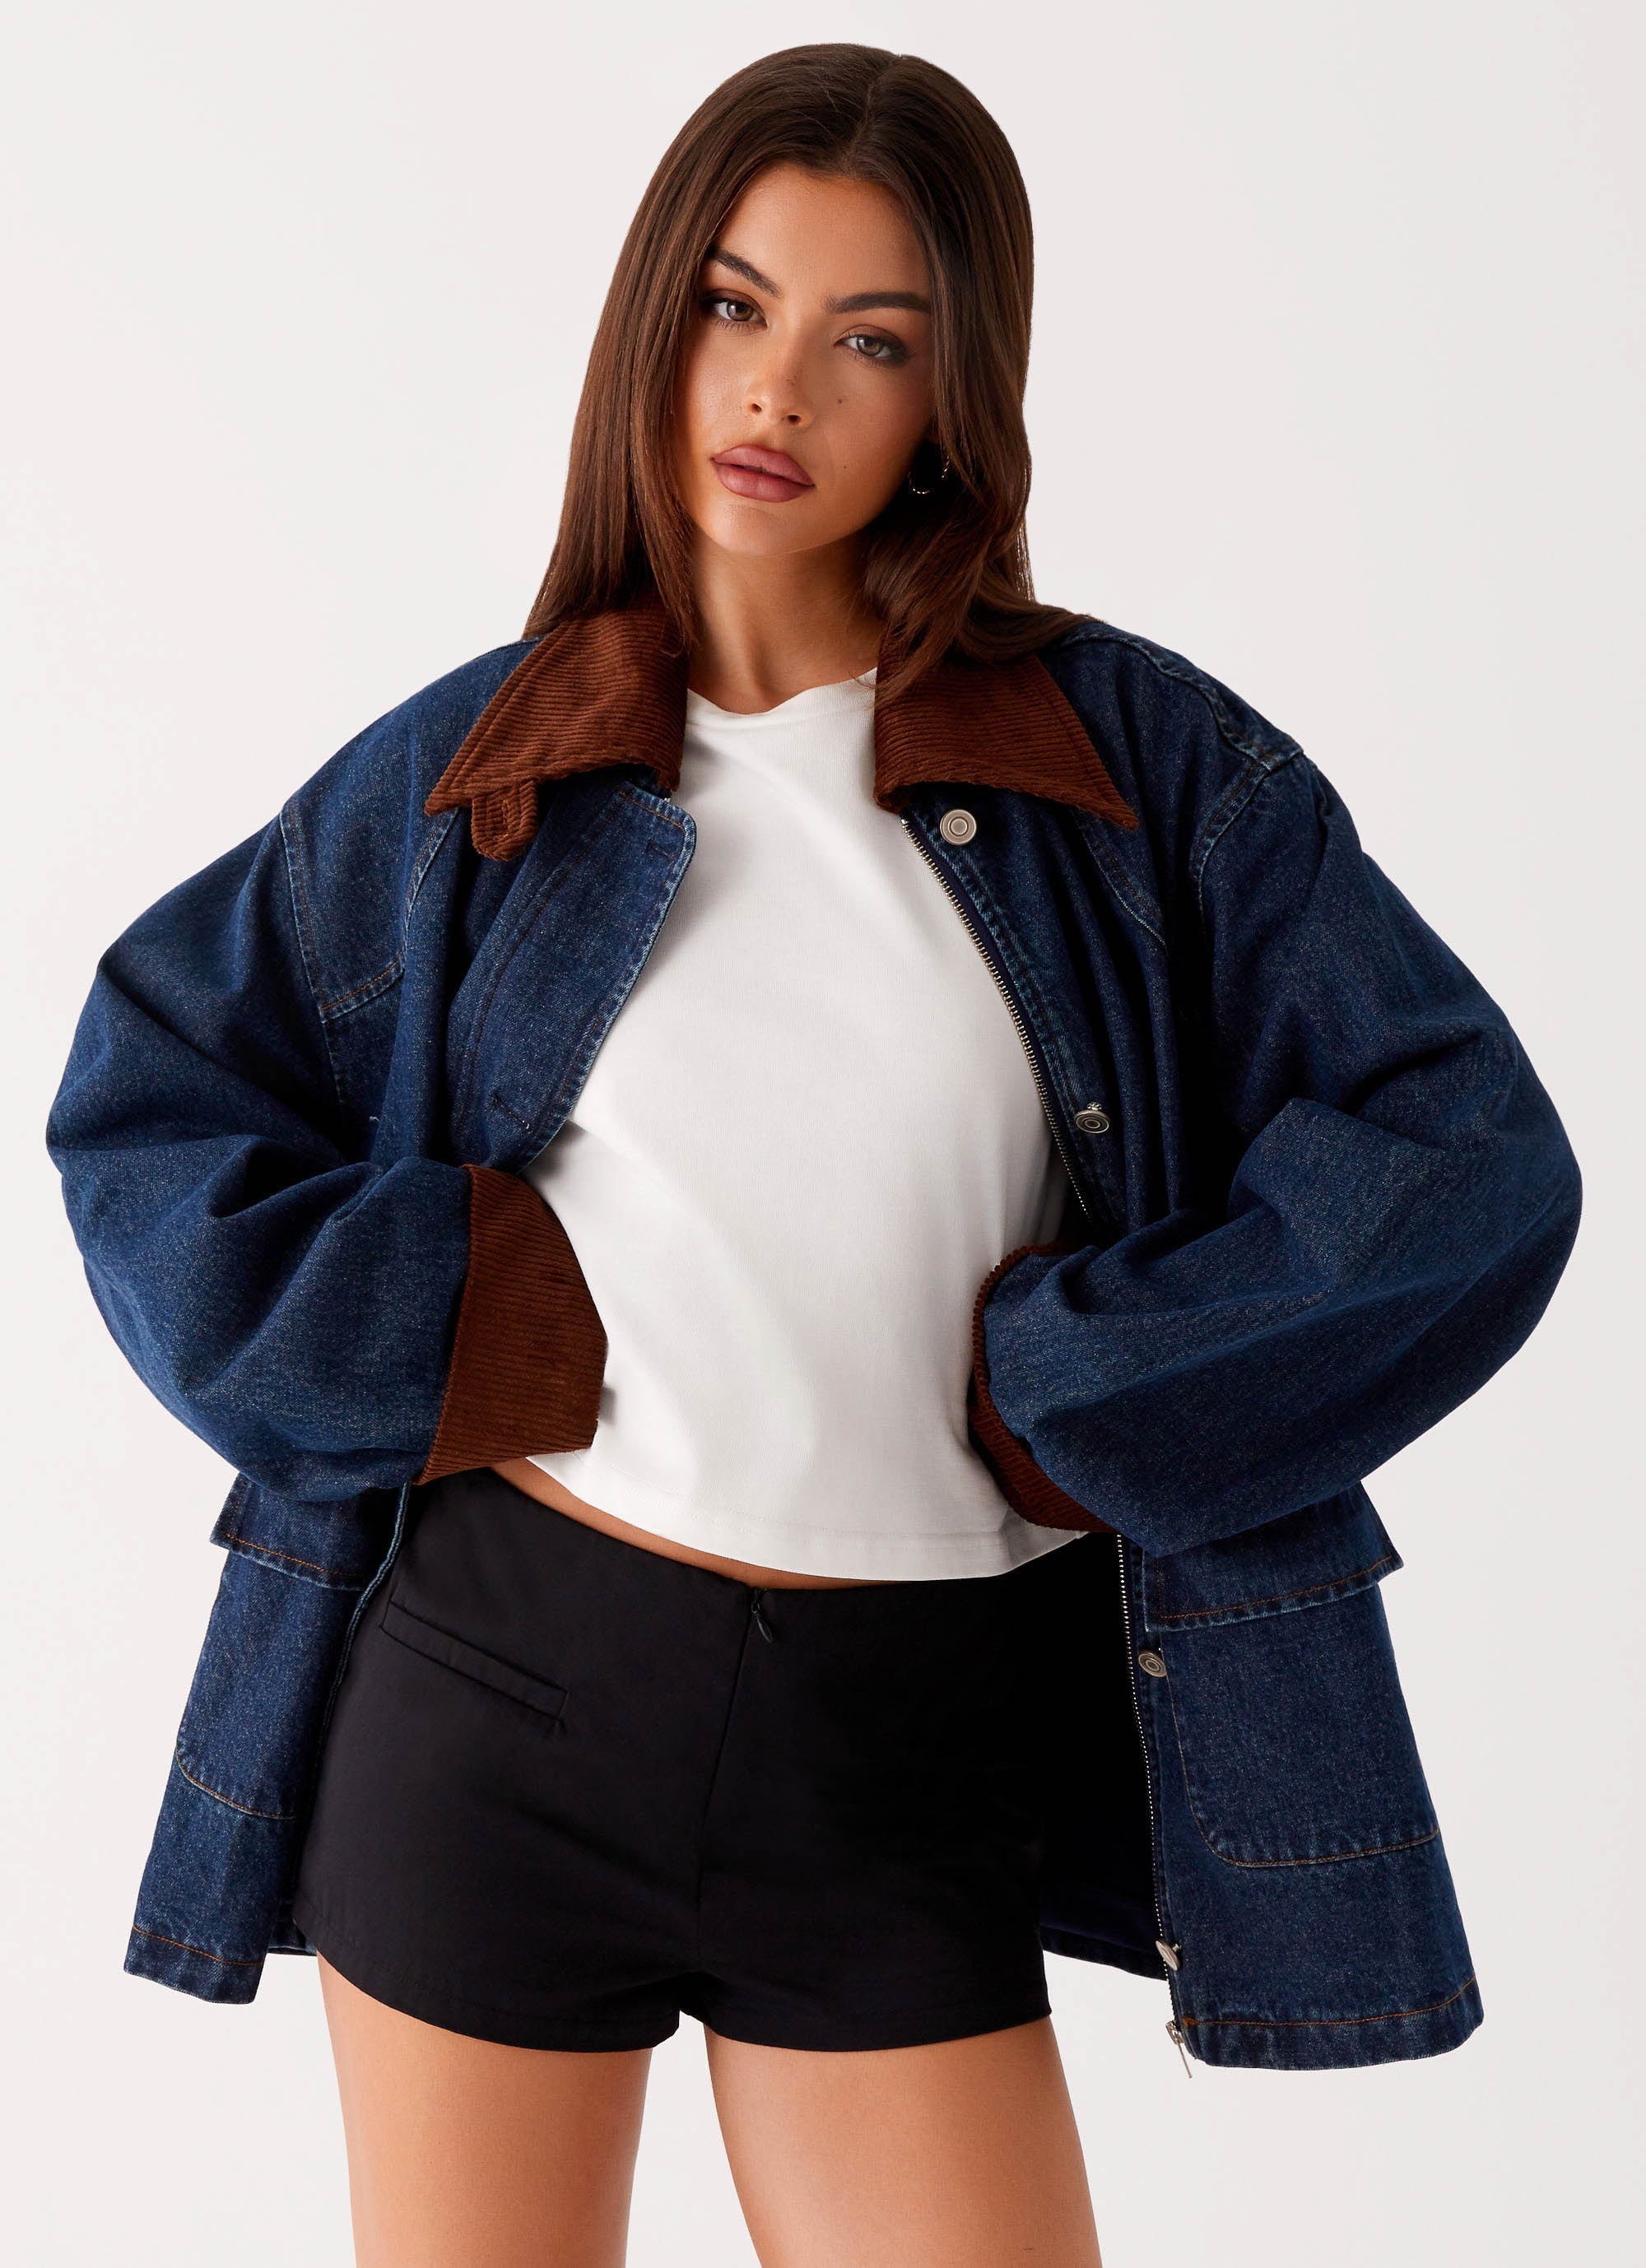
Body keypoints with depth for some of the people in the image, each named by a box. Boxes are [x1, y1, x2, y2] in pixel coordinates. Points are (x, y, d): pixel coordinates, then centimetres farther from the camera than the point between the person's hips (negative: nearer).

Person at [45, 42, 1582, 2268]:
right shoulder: (473, 771, 3)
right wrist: (418, 1334, -6)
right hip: (492, 1684, 2)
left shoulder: (1140, 757, -2)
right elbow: (139, 1101, 7)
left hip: (906, 1754, -1)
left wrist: (1071, 1389, -10)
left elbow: (1469, 1158, -6)